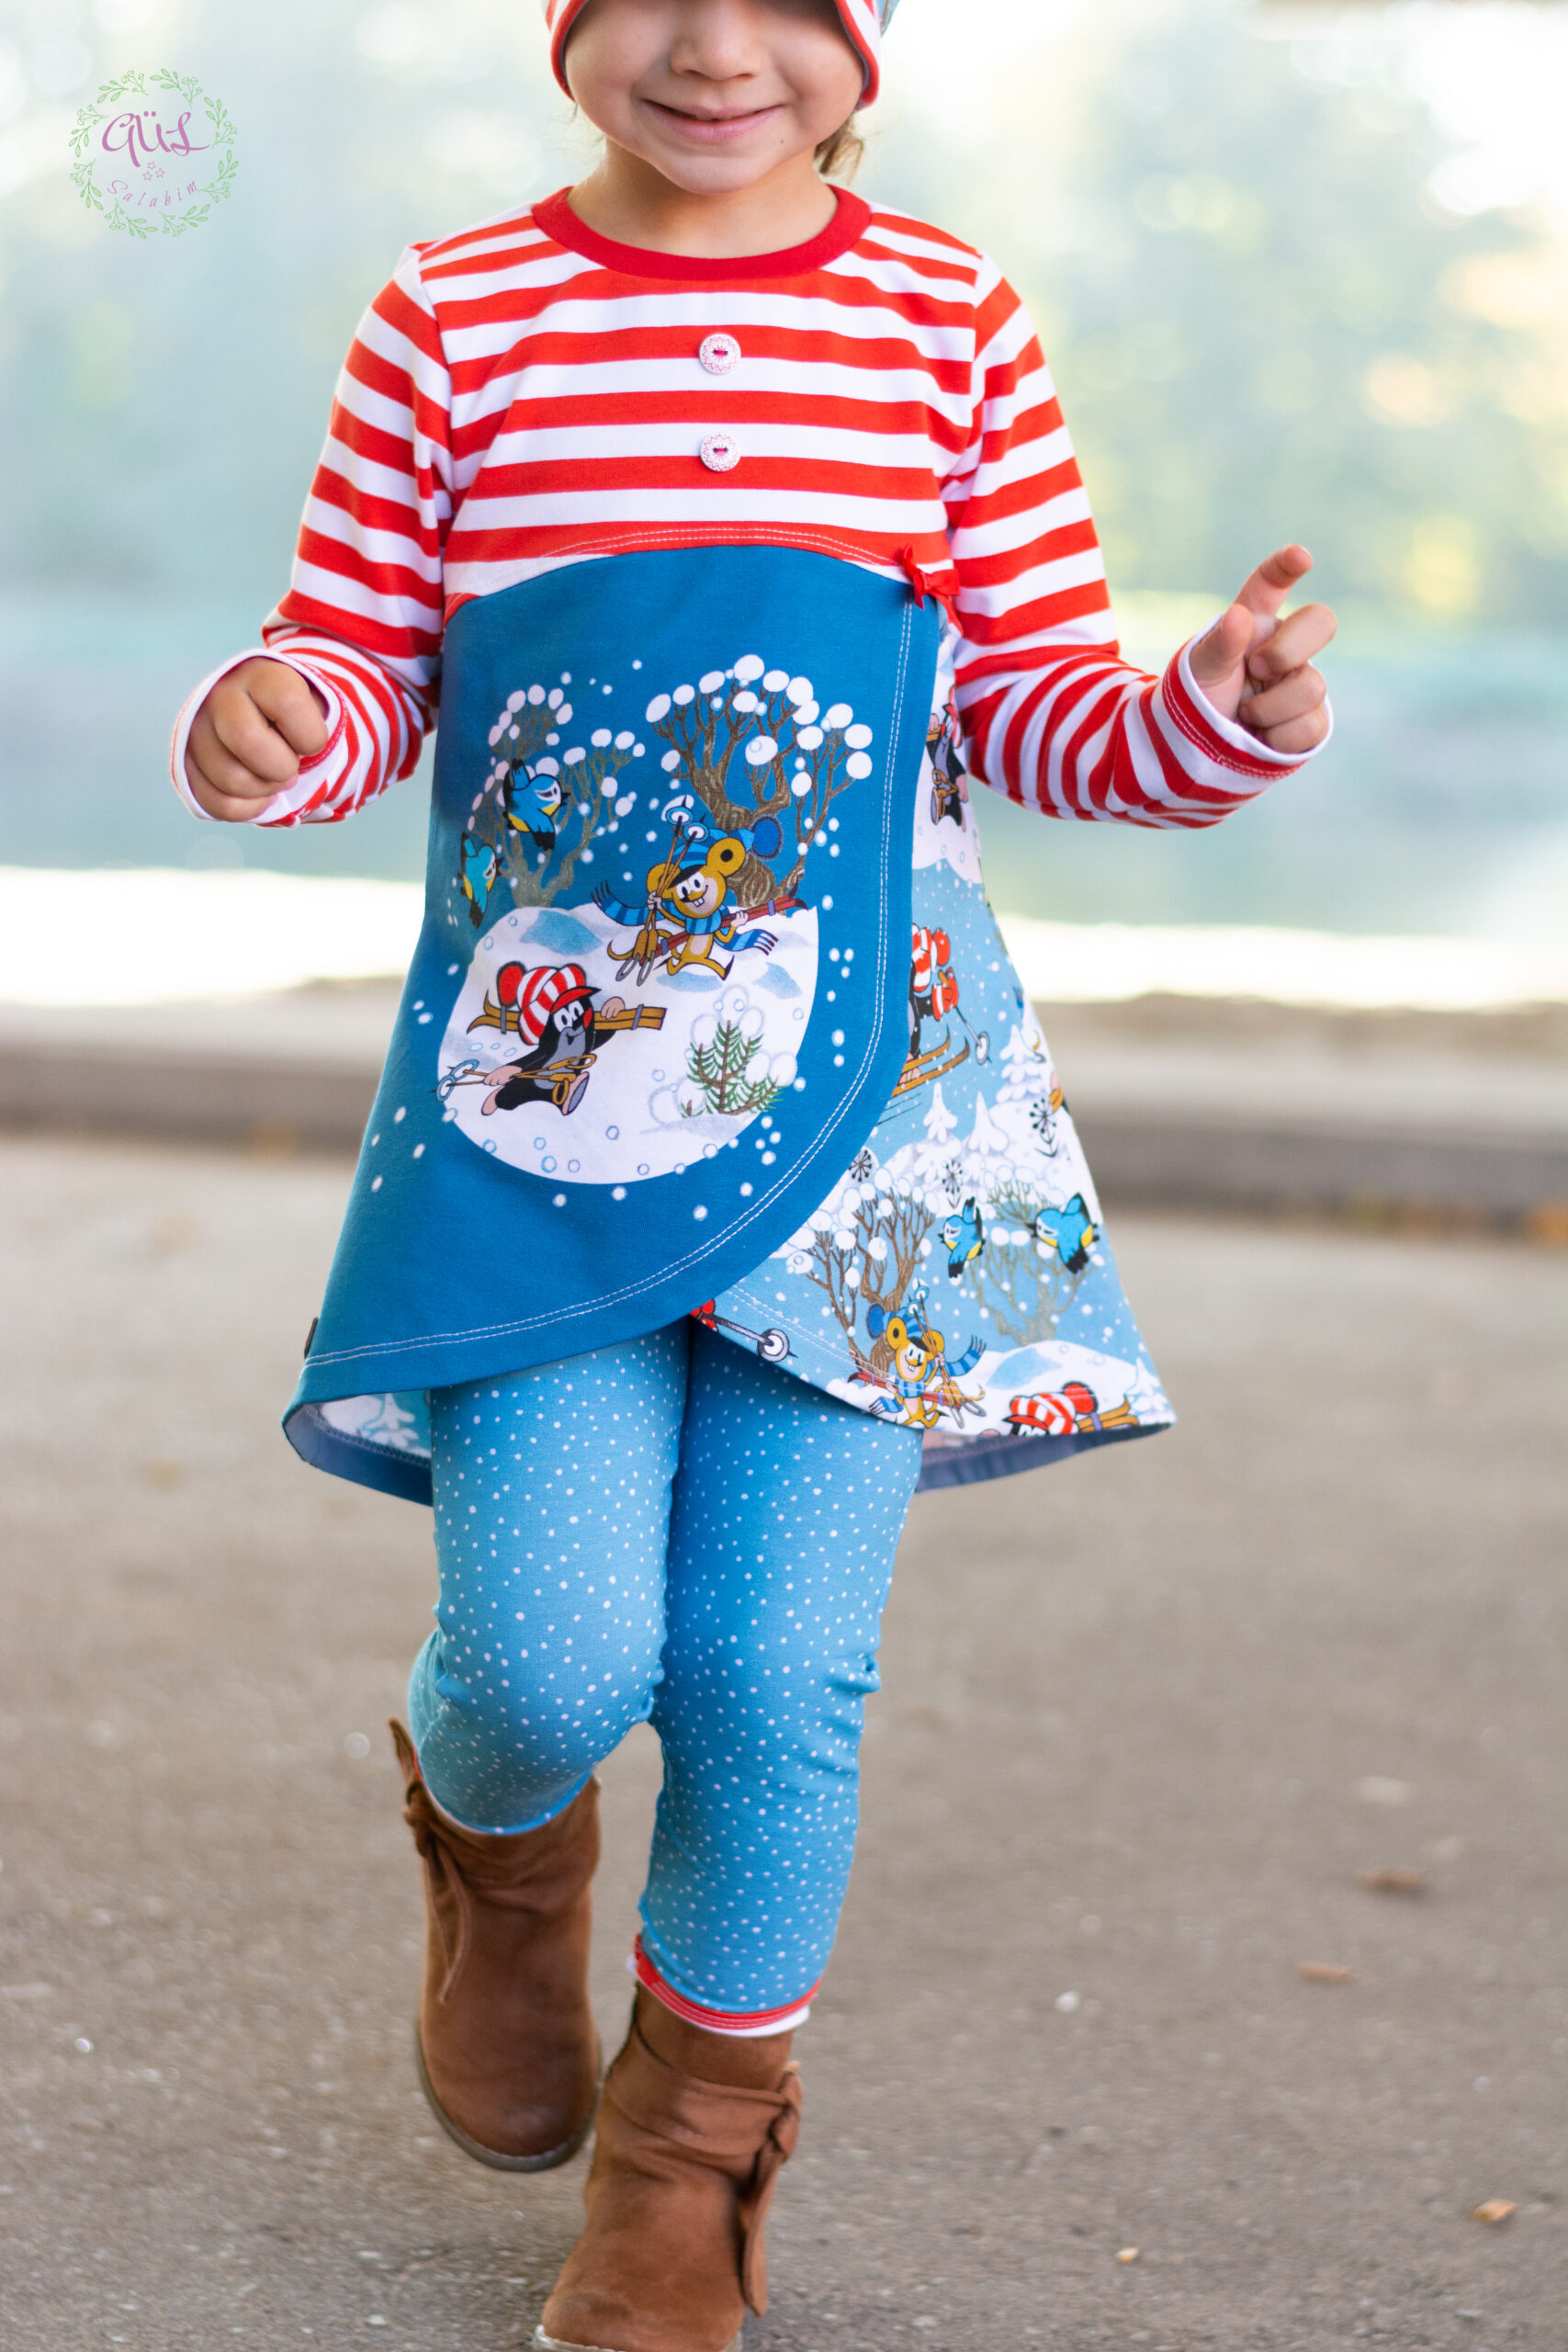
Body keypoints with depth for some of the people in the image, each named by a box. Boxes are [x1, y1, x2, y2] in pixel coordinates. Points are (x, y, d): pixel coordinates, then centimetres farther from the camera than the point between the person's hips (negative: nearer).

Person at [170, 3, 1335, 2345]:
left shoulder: (954, 325, 5)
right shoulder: (454, 320, 4)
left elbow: (1044, 708, 8)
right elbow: (364, 671, 6)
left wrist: (1214, 720, -12)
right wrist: (270, 725, -17)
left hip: (863, 1082, 1)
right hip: (536, 1076, 0)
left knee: (778, 1665, -2)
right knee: (556, 1654, -9)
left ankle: (698, 2131, 26)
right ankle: (490, 1827, 32)